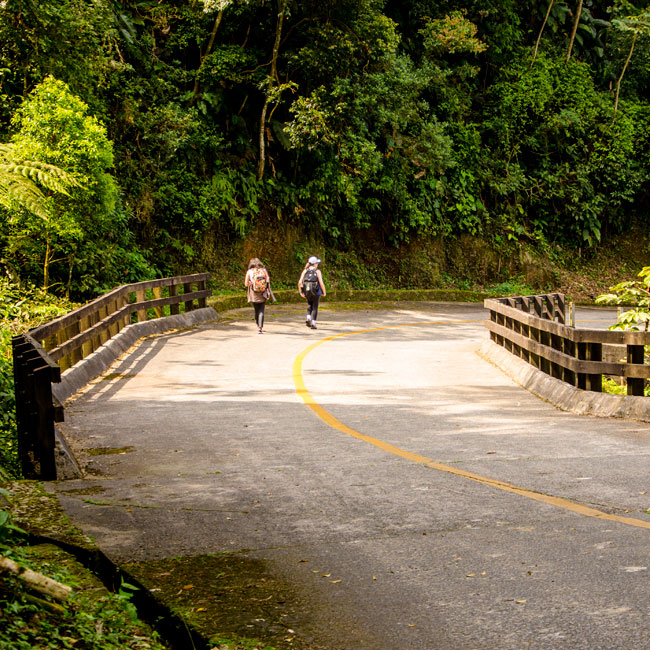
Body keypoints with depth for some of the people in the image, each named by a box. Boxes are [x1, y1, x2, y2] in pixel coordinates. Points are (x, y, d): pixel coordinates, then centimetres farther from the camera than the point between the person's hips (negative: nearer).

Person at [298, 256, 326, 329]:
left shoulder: (305, 271, 2)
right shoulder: (317, 271, -7)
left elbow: (300, 282, -4)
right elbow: (321, 283, -13)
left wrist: (301, 292, 11)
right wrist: (324, 292, 2)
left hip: (307, 291, 3)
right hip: (316, 291, -3)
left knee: (310, 304, 27)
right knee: (315, 307, 11)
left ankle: (308, 318, 6)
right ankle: (313, 324, 4)